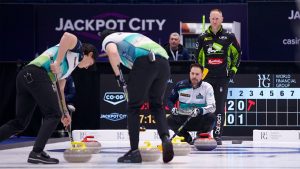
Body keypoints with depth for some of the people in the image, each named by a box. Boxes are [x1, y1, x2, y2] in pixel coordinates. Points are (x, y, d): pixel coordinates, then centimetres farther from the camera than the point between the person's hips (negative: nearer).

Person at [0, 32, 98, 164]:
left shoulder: (69, 65, 37)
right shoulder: (77, 49, 13)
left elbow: (59, 90, 39)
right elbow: (68, 36, -12)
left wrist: (64, 112, 39)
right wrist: (58, 62, -11)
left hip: (25, 75, 9)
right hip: (37, 74, -9)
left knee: (20, 122, 11)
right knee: (53, 115, -2)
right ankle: (36, 153, -10)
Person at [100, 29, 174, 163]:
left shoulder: (108, 39, 21)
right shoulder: (132, 36, 42)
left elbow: (112, 52, -5)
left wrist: (117, 75, 7)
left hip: (144, 62, -6)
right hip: (163, 62, 6)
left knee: (133, 107, 8)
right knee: (156, 106, 20)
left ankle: (134, 151, 7)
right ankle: (165, 138, -2)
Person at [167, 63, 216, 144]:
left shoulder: (207, 87, -8)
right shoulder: (181, 85, -3)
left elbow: (212, 107, -19)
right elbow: (170, 100, 9)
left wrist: (200, 111, -39)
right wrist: (173, 108, -15)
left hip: (199, 120, -1)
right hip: (182, 119, 1)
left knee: (211, 117, -32)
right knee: (170, 120, -28)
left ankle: (201, 135, -1)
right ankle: (186, 137, -2)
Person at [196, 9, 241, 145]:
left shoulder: (229, 36, 2)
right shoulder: (203, 37, 6)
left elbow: (237, 53, 12)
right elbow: (197, 56, 14)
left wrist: (233, 69, 5)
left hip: (223, 77, -1)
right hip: (207, 77, 1)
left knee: (220, 107, -3)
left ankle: (218, 136, 0)